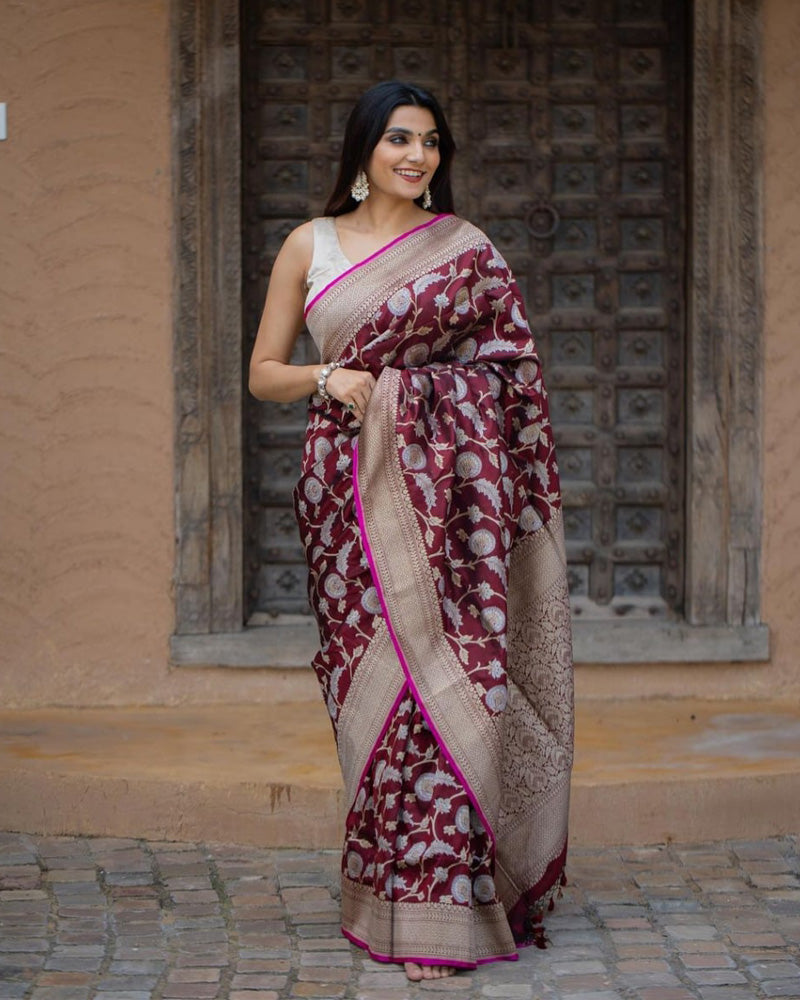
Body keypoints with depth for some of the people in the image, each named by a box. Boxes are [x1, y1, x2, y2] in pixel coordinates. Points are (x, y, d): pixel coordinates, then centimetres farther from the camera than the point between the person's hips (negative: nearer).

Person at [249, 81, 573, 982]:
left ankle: (439, 905, -4)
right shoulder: (310, 246, 11)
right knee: (382, 674, -3)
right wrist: (328, 378, -8)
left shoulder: (467, 250, 9)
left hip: (449, 483, -1)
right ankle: (393, 894, 8)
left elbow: (511, 375, 10)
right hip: (353, 486, 1)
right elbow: (263, 373, 12)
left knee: (443, 665, -8)